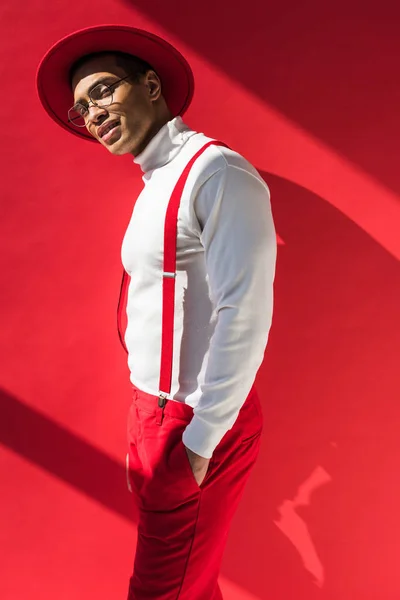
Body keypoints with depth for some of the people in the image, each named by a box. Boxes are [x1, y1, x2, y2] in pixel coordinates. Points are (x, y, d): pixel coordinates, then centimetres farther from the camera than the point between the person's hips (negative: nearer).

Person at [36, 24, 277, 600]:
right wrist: (147, 420, 12)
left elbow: (244, 315, -22)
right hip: (155, 411, 8)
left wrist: (200, 440, -19)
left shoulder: (216, 173, -17)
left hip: (196, 424, -8)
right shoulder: (156, 185, 12)